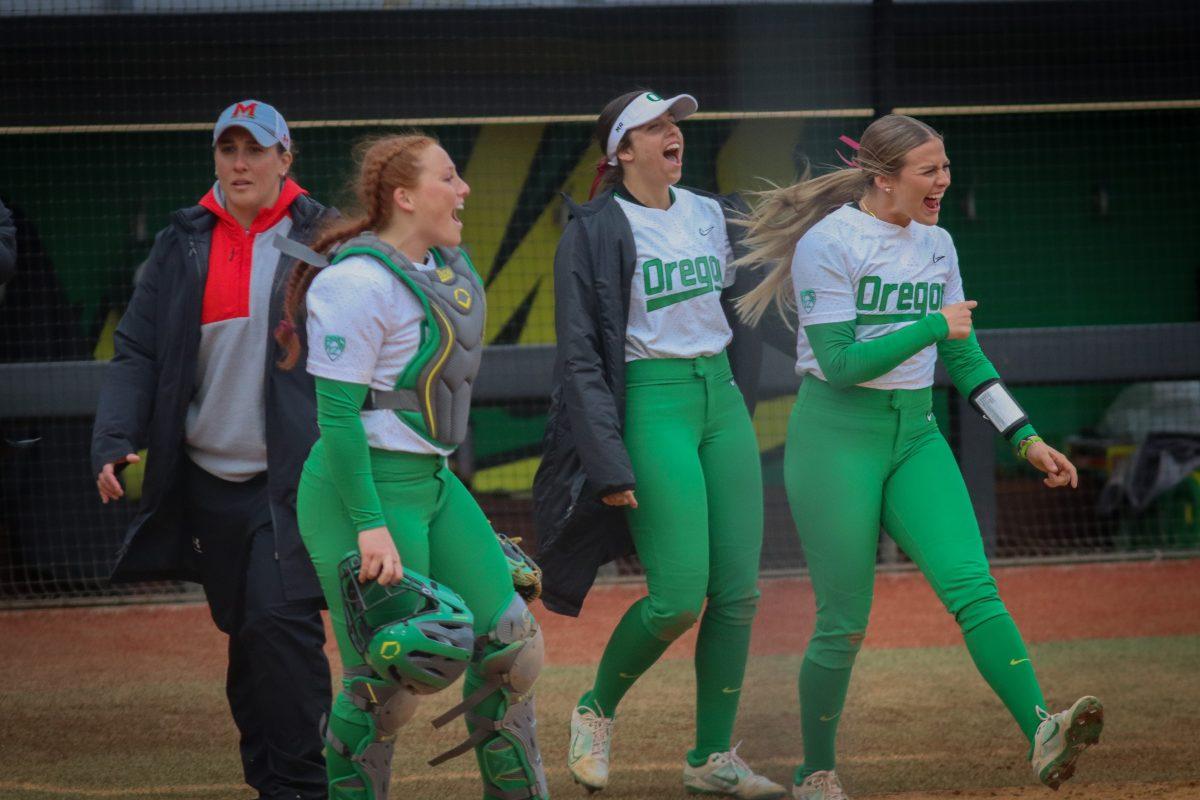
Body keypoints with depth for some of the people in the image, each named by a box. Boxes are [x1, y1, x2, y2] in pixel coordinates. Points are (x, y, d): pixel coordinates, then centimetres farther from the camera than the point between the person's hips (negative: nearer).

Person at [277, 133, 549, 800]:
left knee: (509, 646, 7)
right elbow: (336, 411, -20)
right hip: (365, 489, -9)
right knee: (385, 683, -7)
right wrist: (370, 526, -24)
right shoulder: (358, 282, -18)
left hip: (433, 482, 9)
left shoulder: (447, 262, 10)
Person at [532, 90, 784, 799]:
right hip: (652, 405, -6)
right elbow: (581, 356, -10)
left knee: (739, 591, 3)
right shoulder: (595, 231, -7)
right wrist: (609, 464, -17)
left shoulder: (710, 215, 12)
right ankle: (598, 710, 14)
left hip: (723, 399, 7)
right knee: (678, 597, -11)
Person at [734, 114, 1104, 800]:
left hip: (916, 435, 5)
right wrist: (933, 326, -17)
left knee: (972, 585, -14)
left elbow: (965, 359, 16)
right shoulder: (827, 245, -11)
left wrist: (1027, 439, 11)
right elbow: (841, 363, -17)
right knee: (845, 622, -1)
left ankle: (1043, 736, -30)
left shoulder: (936, 245, 10)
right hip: (838, 438, -5)